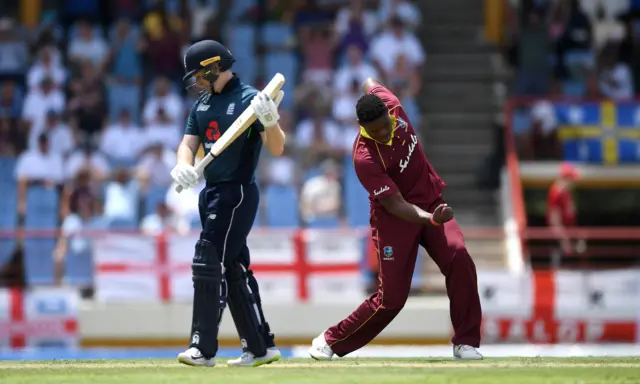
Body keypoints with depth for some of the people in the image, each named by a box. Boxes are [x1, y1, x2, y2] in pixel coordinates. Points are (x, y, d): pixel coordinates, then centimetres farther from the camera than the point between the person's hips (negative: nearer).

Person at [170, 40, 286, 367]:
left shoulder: (249, 99, -12)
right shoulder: (202, 104, 13)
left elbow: (276, 149, -17)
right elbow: (188, 143, 9)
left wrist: (270, 122, -38)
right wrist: (183, 165, -14)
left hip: (237, 193, -8)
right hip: (211, 193, 8)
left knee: (209, 264, -14)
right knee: (233, 270, 11)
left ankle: (204, 348, -14)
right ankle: (260, 347, 17)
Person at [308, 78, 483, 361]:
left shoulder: (392, 105, -14)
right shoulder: (365, 158, -30)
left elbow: (370, 84, 10)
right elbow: (395, 205, -31)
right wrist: (431, 219, -47)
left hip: (431, 204, 6)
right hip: (395, 219, -5)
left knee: (459, 259, -19)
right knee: (391, 297, -6)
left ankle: (465, 343, -11)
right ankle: (330, 341, 15)